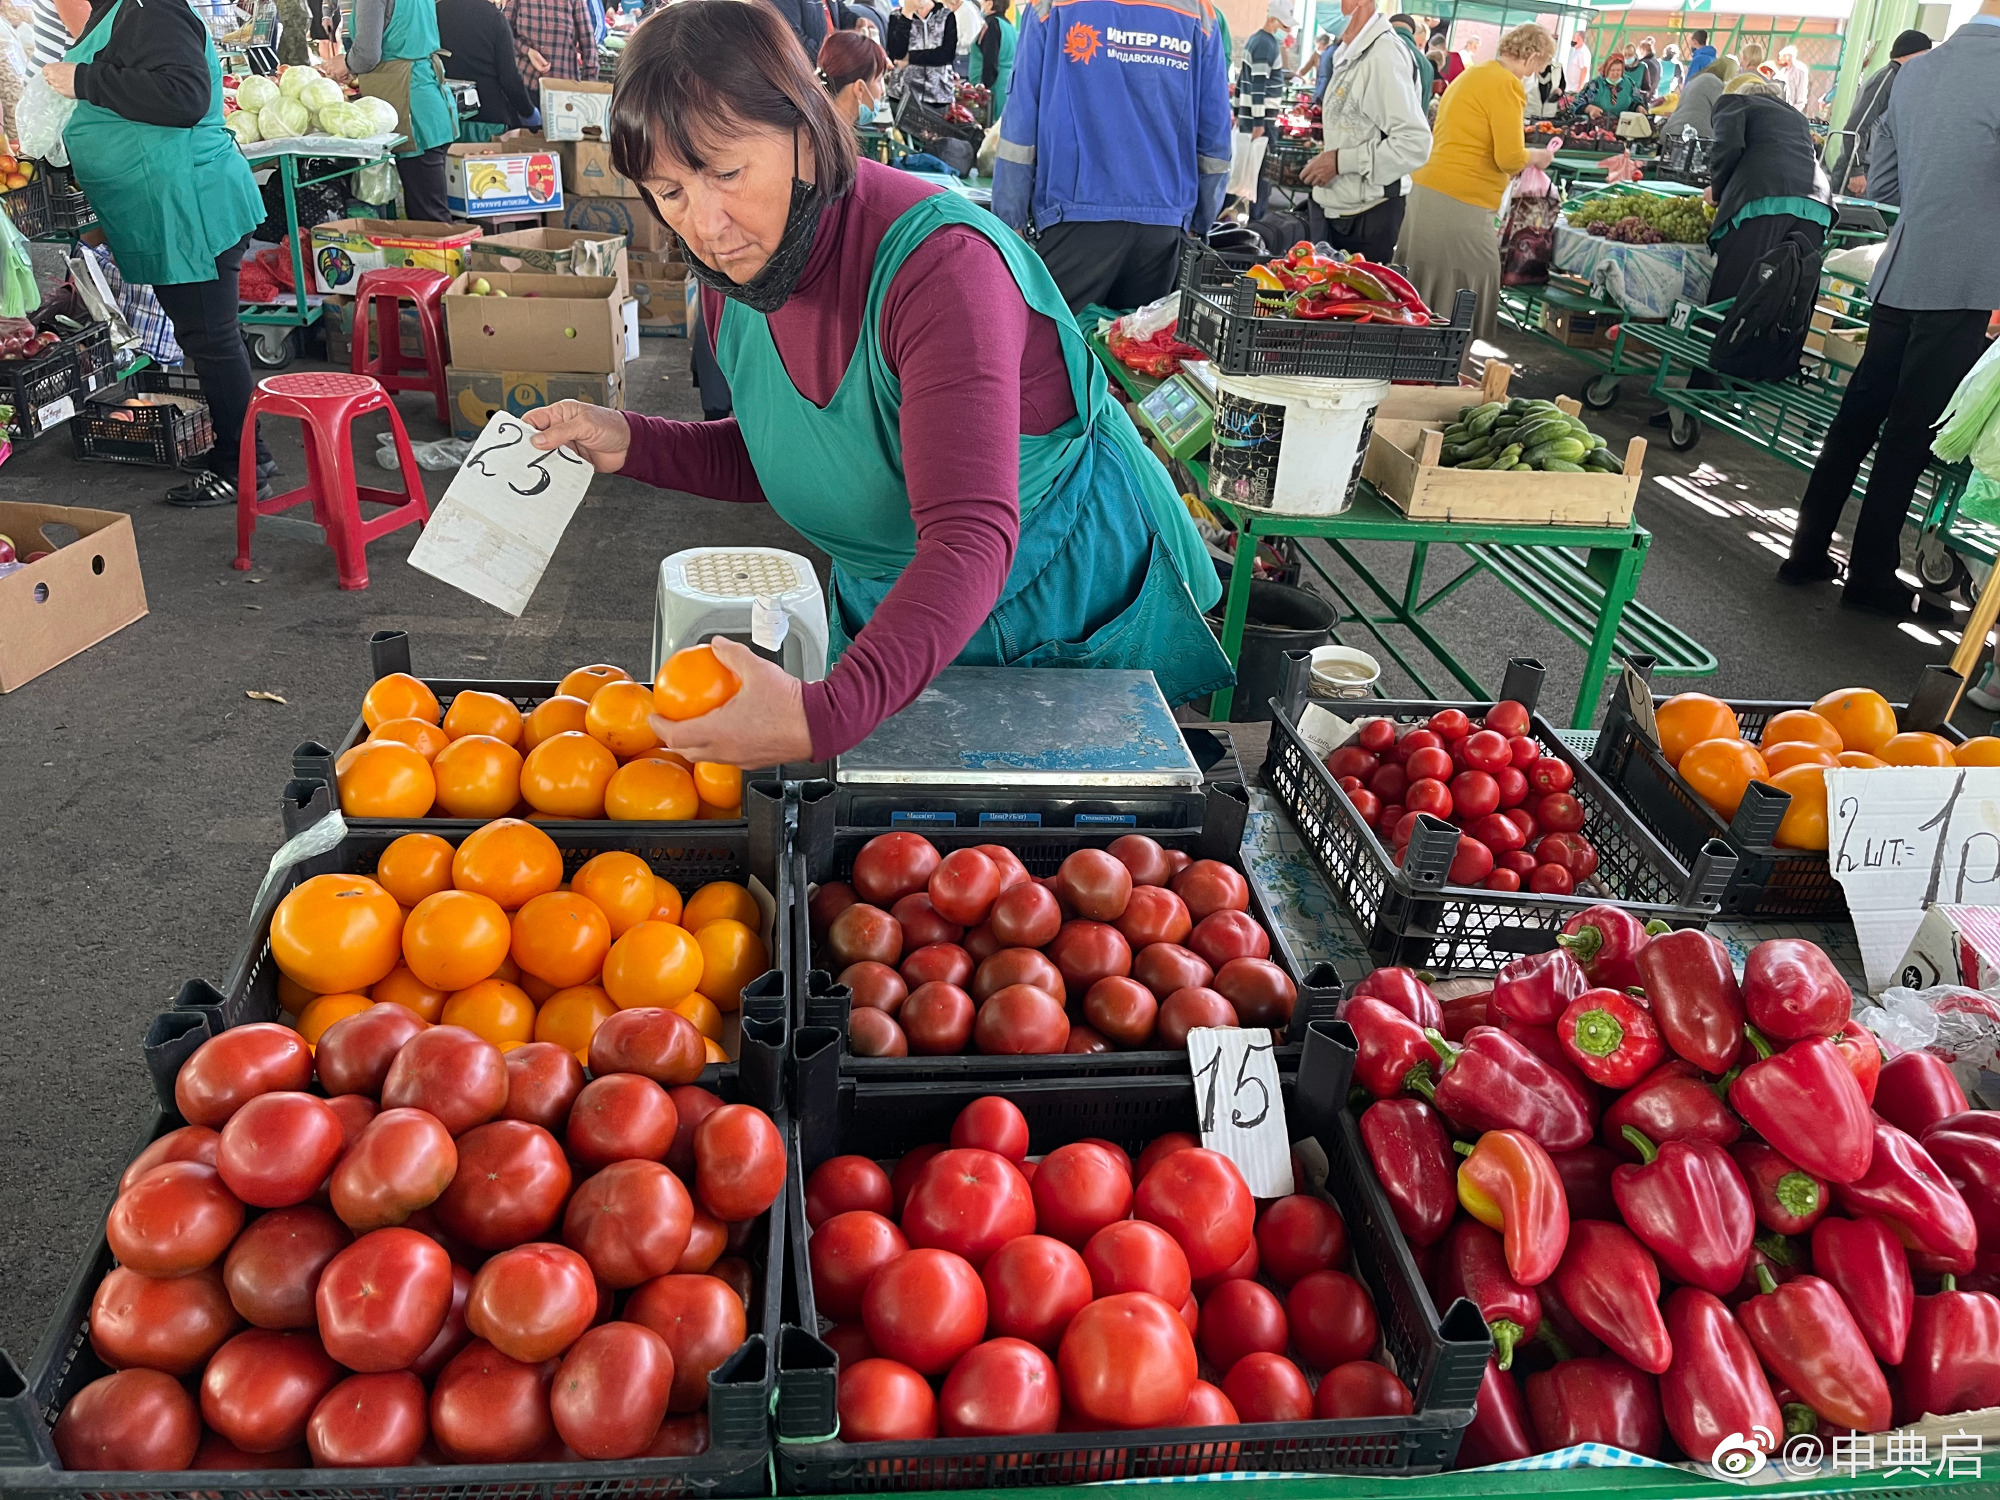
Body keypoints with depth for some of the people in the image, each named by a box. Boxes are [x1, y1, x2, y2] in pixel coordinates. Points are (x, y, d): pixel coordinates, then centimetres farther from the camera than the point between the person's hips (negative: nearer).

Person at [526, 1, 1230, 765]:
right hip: (891, 624, 7)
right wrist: (630, 443, -8)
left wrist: (827, 716, -58)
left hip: (1080, 624, -6)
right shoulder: (734, 273, -8)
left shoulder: (939, 263, -34)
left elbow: (971, 539, -44)